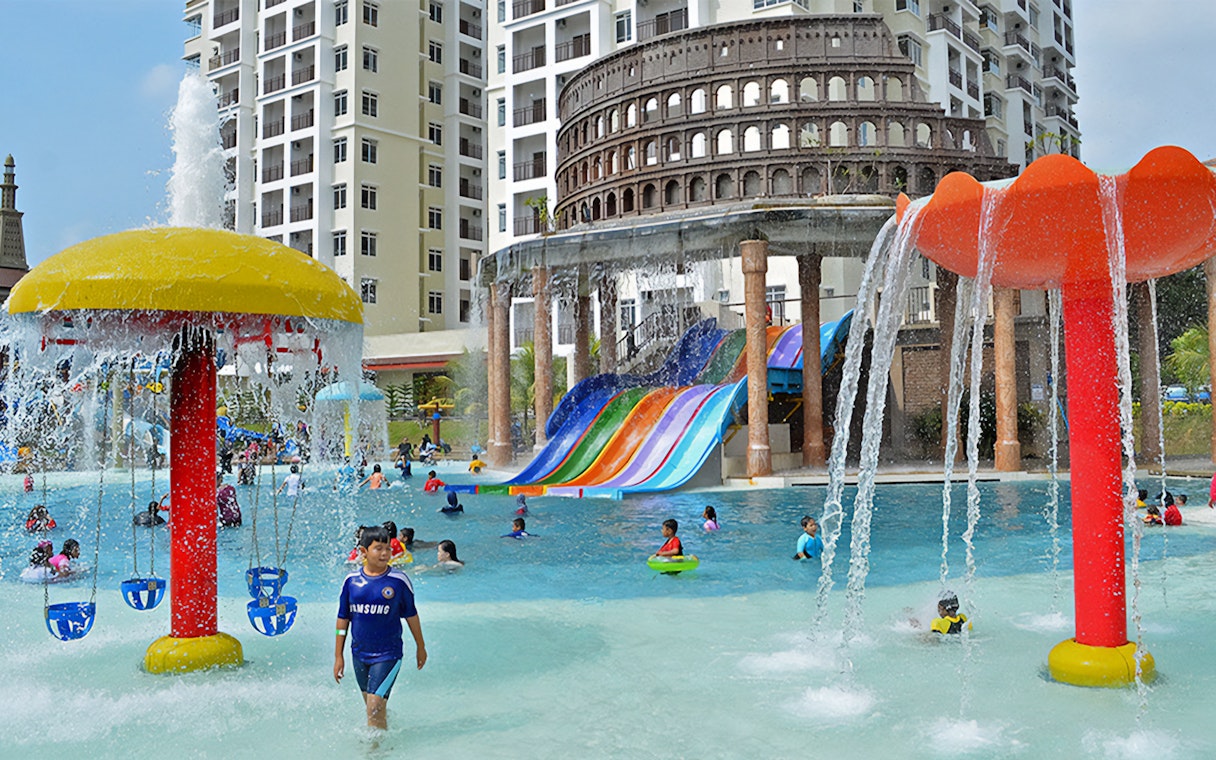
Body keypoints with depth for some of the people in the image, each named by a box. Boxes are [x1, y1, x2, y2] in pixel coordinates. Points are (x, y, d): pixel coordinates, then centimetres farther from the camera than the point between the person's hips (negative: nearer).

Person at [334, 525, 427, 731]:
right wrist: (338, 656, 7)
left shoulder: (399, 580, -9)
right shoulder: (351, 581, -3)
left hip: (388, 654, -3)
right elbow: (343, 620, 6)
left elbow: (411, 615, 3)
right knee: (372, 708, 17)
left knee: (375, 707, -12)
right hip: (359, 654, 4)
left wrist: (420, 647, 11)